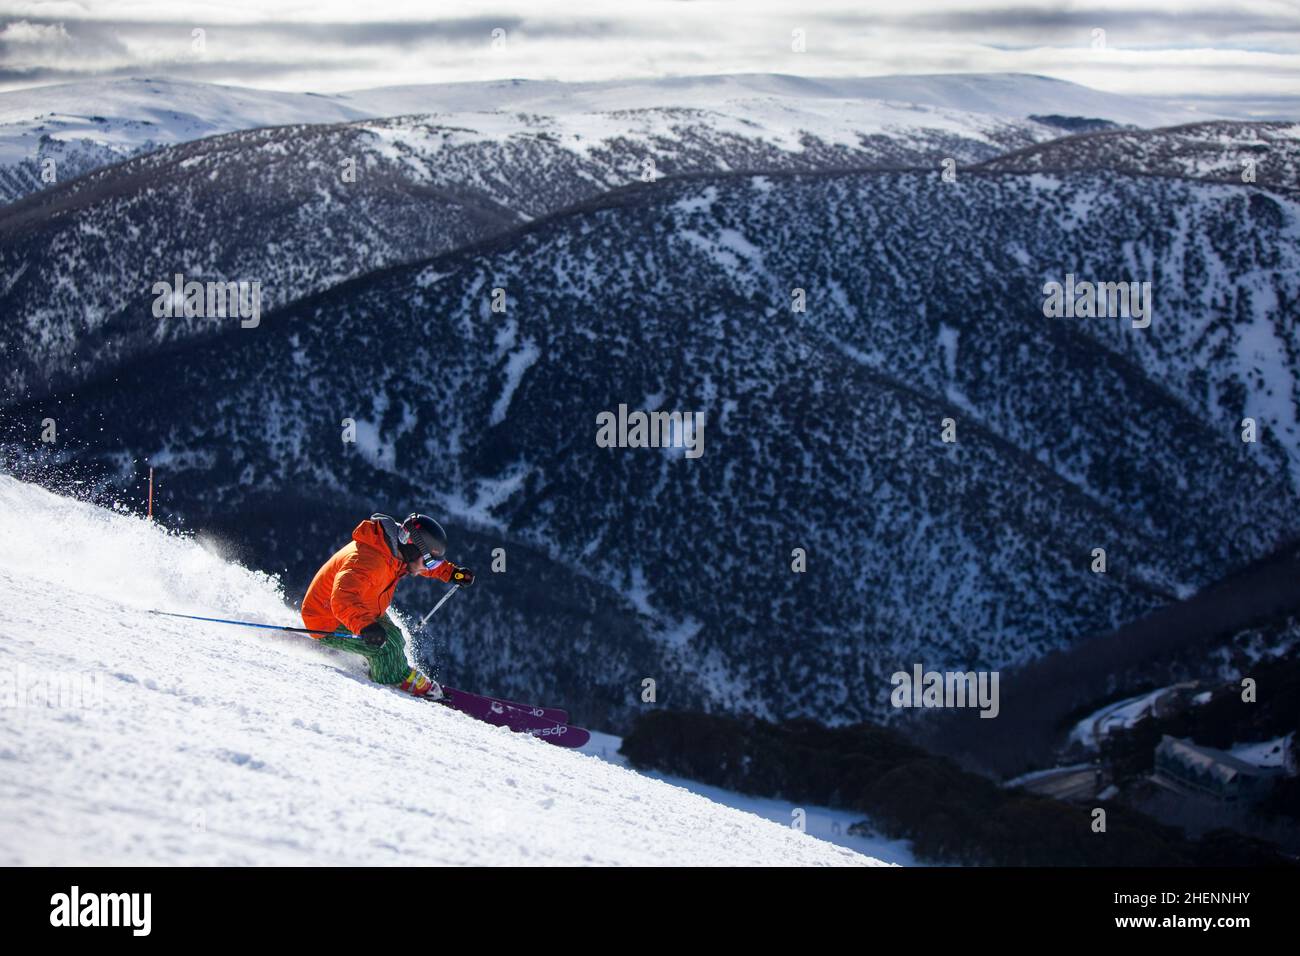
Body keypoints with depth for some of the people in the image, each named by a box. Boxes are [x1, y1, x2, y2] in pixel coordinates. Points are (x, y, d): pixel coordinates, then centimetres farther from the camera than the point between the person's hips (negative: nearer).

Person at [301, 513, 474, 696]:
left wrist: (452, 573, 11)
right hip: (328, 624, -9)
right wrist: (365, 626, -64)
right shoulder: (368, 559, -36)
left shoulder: (396, 549, -6)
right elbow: (343, 598, -50)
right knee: (387, 647, -19)